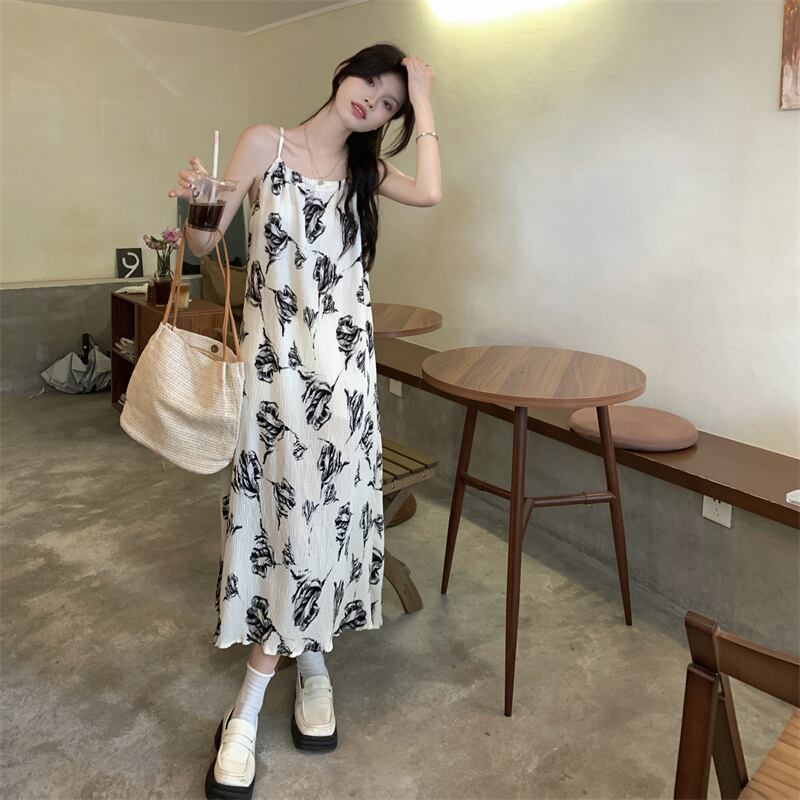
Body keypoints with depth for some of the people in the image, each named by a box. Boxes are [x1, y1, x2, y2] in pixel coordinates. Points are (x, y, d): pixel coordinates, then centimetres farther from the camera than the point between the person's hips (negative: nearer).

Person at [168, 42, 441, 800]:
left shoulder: (366, 168, 12)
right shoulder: (265, 143, 4)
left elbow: (429, 193, -9)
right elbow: (206, 241, 0)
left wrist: (422, 101, 0)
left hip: (343, 356, 3)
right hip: (274, 351, -3)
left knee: (328, 497, 3)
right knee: (279, 498, -3)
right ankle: (308, 658, 15)